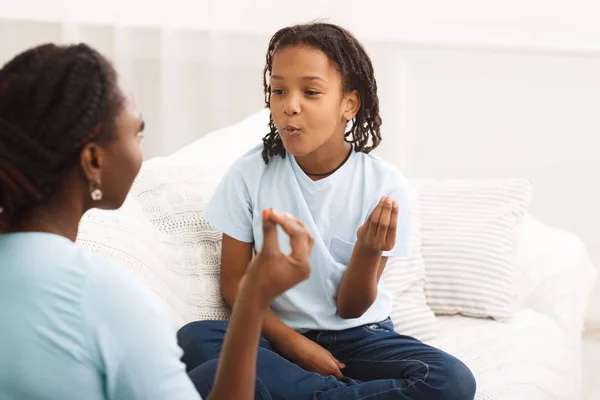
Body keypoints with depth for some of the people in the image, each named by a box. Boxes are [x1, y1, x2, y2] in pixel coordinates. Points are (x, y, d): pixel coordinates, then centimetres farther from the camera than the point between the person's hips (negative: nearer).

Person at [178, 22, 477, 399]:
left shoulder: (385, 186, -11)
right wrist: (291, 341, -15)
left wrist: (369, 250, -27)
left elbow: (350, 308, -6)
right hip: (278, 333, 1)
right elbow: (235, 280, -1)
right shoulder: (250, 173, -8)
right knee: (194, 340, -31)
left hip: (357, 335, 0)